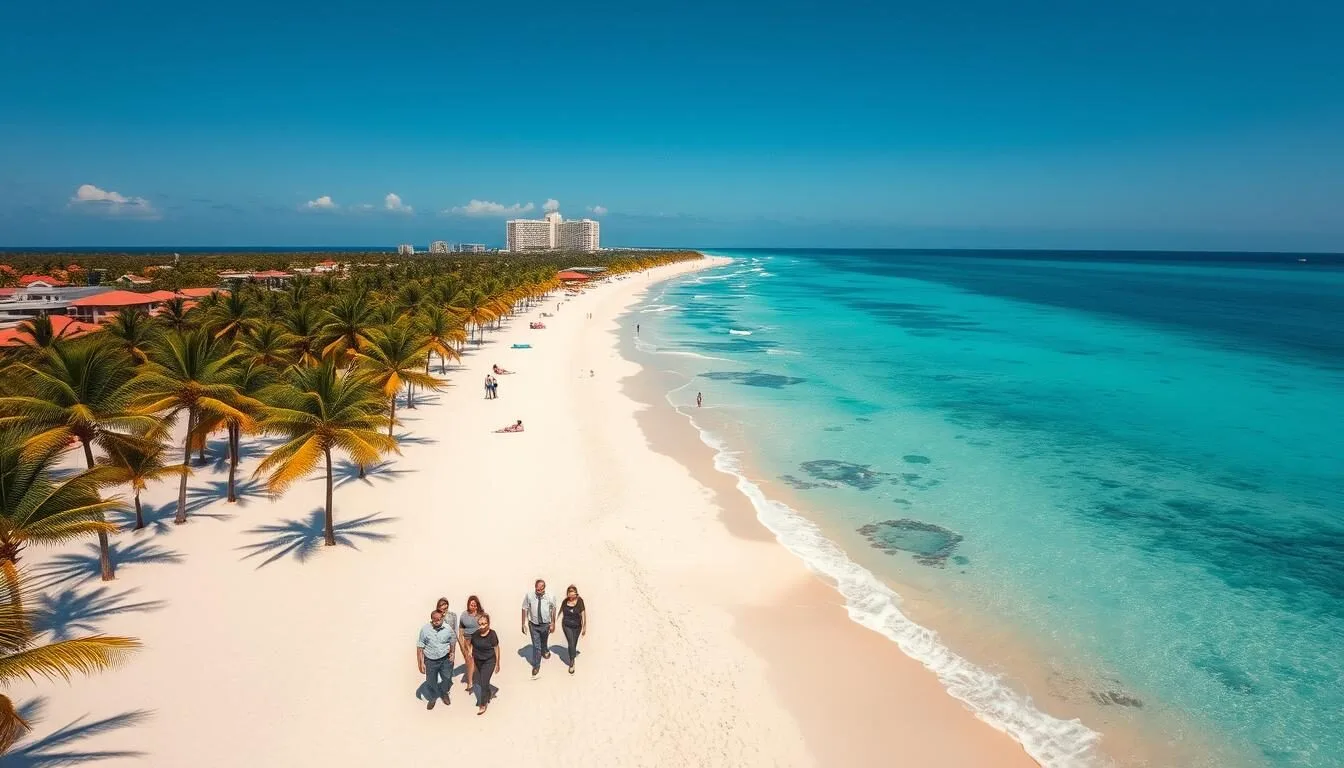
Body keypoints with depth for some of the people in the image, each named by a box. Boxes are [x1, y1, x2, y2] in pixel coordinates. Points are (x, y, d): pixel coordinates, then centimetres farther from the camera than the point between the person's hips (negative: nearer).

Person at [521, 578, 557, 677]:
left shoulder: (550, 597, -19)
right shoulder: (529, 596, -21)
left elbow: (553, 610, -7)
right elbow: (525, 609, -10)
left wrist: (553, 623, -1)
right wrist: (524, 623, -7)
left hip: (545, 624, 1)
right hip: (533, 624, -1)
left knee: (544, 642, 25)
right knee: (536, 645, 5)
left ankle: (544, 651, 59)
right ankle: (536, 665, 24)